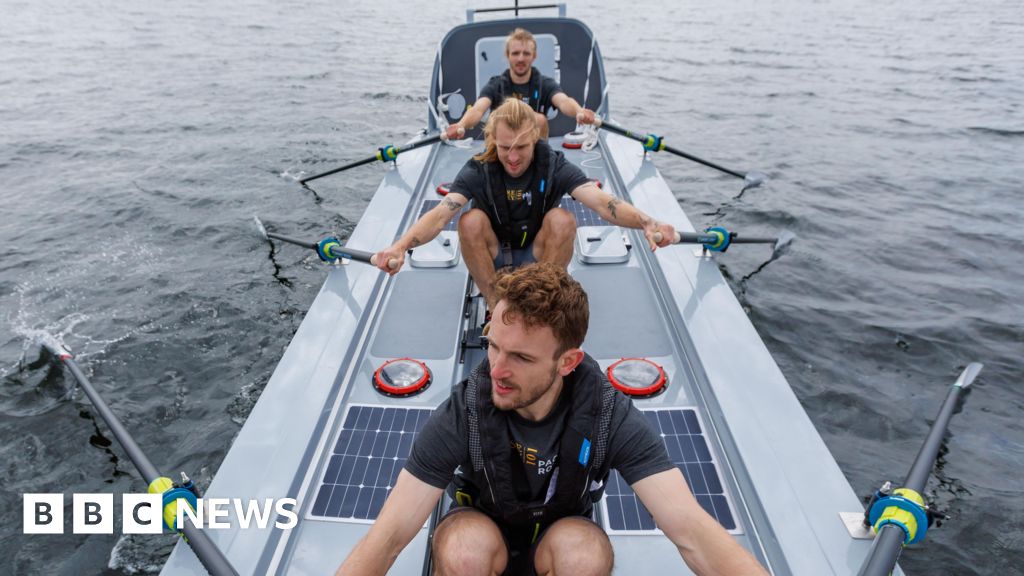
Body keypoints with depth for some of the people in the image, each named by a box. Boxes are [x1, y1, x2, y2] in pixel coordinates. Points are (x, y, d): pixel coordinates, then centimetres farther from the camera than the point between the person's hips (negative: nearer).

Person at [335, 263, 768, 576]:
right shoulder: (461, 414, -27)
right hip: (479, 530, 0)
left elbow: (692, 531, -30)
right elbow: (388, 537, -27)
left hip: (560, 537, 1)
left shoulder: (610, 416, -25)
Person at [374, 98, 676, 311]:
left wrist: (646, 223, -53)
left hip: (540, 258, 0)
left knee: (562, 219, -30)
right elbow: (440, 214, -31)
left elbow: (601, 201, -33)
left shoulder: (555, 166, -17)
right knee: (471, 220, -29)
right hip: (492, 261, 0)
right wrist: (400, 246, -52)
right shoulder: (478, 171, -16)